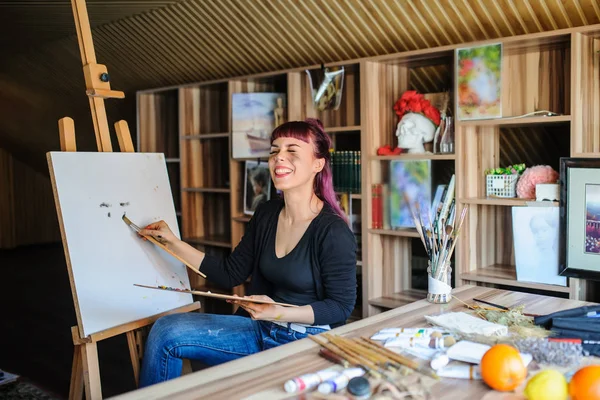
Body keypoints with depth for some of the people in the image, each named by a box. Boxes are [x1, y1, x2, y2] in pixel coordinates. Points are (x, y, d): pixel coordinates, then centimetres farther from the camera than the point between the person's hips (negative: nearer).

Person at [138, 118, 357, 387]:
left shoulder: (334, 232, -16)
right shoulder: (266, 214, 4)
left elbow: (341, 306, -12)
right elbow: (230, 274, 9)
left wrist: (280, 313, -24)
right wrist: (173, 243, 7)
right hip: (260, 330, 7)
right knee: (165, 330, -9)